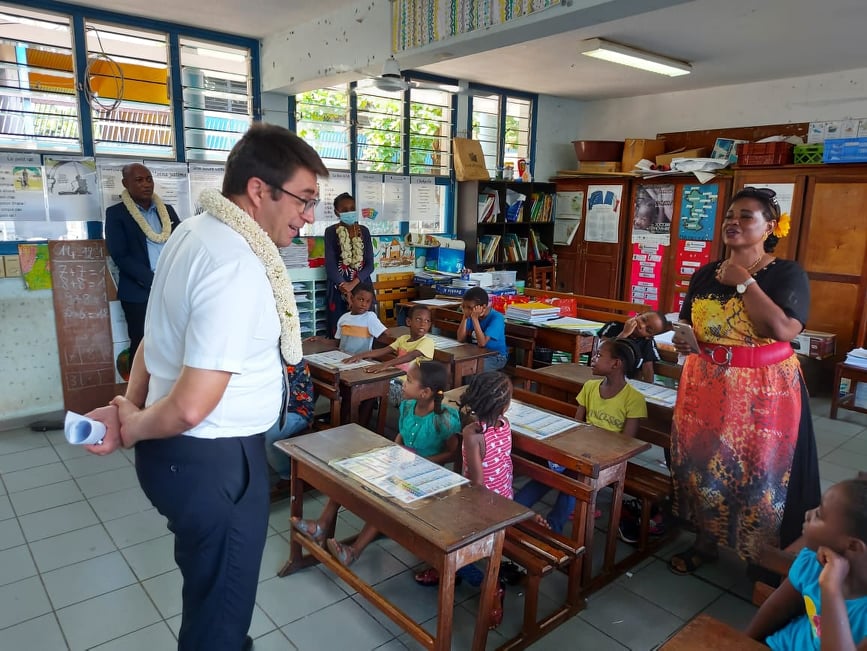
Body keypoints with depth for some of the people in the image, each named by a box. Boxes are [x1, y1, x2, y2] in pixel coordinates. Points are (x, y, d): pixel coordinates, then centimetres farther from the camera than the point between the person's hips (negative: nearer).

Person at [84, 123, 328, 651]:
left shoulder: (196, 232, 5)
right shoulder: (238, 266, -28)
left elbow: (159, 336, 12)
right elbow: (192, 406, -29)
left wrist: (130, 409, 5)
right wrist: (134, 429, -10)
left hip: (178, 449, 10)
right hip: (213, 460, -10)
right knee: (222, 608, 13)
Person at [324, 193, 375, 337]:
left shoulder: (364, 231, 7)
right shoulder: (331, 231, 0)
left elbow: (370, 264, 2)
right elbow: (330, 265, -7)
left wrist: (353, 283, -13)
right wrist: (344, 287, -18)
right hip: (339, 288, -2)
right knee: (338, 331, -4)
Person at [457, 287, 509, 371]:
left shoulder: (496, 318, -21)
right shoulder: (471, 315, -3)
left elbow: (482, 343, -29)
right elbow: (461, 339, -7)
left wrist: (475, 318, -30)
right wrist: (465, 317, -14)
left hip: (495, 357, -6)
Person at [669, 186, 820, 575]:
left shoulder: (787, 274, -8)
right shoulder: (705, 274, 7)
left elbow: (782, 330, -24)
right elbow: (687, 324, 16)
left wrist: (743, 281, -17)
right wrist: (682, 341, -8)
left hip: (762, 393, -4)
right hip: (705, 388, 5)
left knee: (758, 474, 3)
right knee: (703, 468, 12)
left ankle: (764, 557, 25)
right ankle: (705, 543, 32)